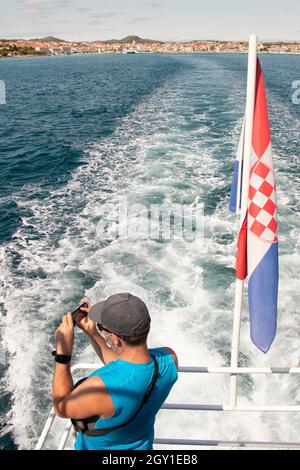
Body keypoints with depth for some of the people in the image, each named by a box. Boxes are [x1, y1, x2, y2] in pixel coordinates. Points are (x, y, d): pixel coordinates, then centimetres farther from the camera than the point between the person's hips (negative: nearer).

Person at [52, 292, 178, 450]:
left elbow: (61, 408, -21)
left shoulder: (100, 388, -44)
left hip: (97, 447, -4)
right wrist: (92, 333, -6)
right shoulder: (169, 359, -27)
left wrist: (62, 352, -20)